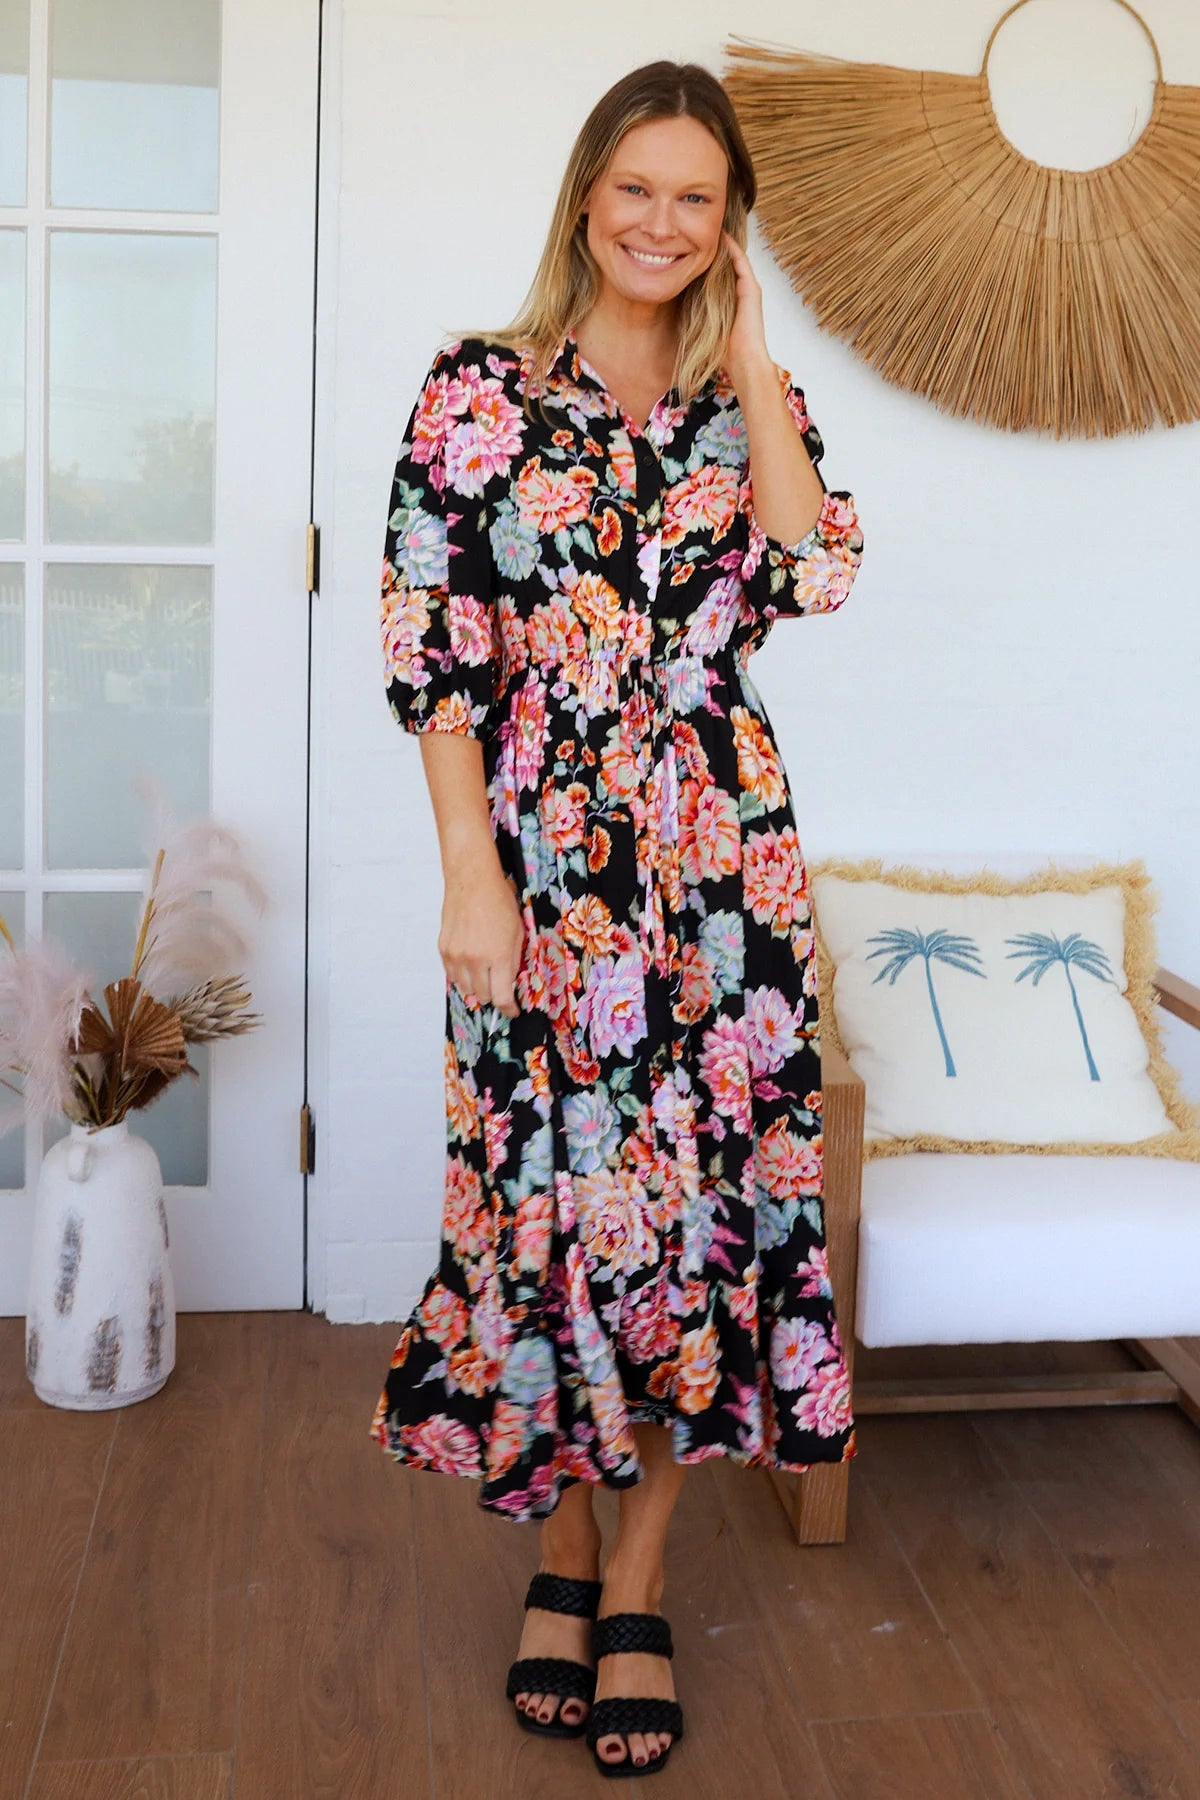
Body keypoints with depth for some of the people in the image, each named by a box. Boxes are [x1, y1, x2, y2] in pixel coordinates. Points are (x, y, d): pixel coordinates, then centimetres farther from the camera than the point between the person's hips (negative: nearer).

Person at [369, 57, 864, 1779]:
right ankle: (562, 1551, 26)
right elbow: (432, 649, -4)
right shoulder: (480, 390, 1)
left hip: (720, 860, 2)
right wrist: (472, 876, -11)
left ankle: (639, 1581, 20)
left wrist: (748, 359, -4)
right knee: (546, 1187, 4)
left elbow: (817, 574, -9)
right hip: (539, 853, -2)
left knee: (700, 1184, 4)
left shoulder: (755, 398, 10)